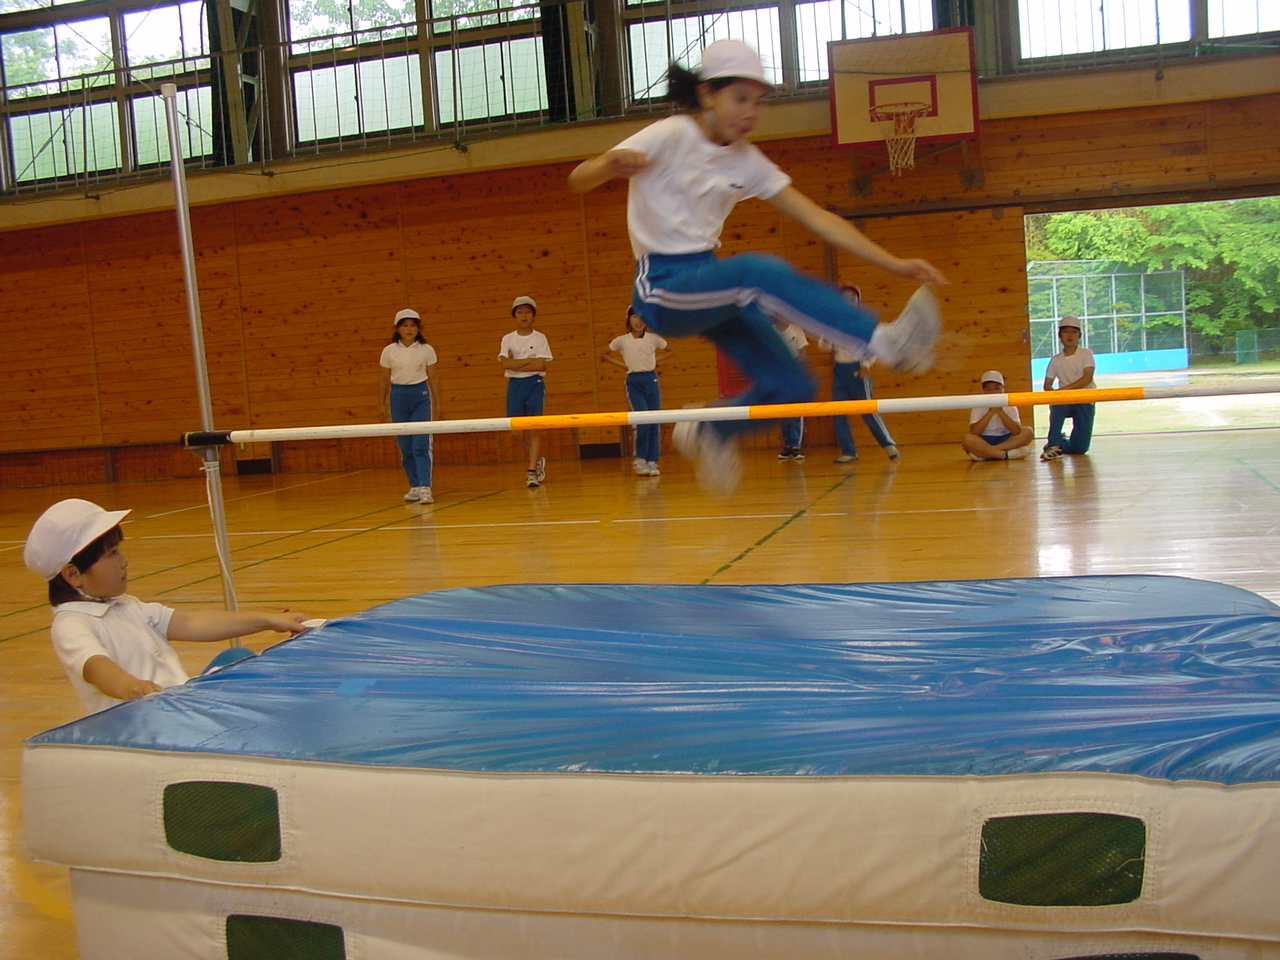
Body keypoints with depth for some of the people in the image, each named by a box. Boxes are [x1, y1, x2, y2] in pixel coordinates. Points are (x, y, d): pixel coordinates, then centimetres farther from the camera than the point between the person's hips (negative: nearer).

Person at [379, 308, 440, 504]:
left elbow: (433, 378, 5)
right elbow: (385, 380, 9)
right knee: (405, 448, 5)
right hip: (398, 396, 2)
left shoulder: (426, 350, 0)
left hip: (421, 396, -2)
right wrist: (382, 405, 8)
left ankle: (425, 488, -14)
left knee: (421, 445, -11)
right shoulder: (389, 351, 2)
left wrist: (437, 405, 4)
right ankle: (414, 487, 14)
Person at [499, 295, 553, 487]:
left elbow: (541, 365, -11)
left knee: (533, 428, -7)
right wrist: (530, 360, -11)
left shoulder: (539, 338, 1)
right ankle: (537, 461, 24)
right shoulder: (508, 339, 7)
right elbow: (505, 364, -8)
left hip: (534, 384, -2)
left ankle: (532, 470, -5)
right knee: (518, 429, 1)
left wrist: (515, 364, -12)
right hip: (514, 385, 2)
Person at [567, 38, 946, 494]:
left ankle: (709, 430, 19)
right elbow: (577, 180, -19)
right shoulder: (669, 137, -11)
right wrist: (610, 165, -44)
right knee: (760, 271, -36)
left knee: (791, 388, -7)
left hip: (711, 283, 7)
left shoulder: (746, 161, 6)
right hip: (662, 288, -7)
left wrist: (894, 263, -2)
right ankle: (888, 341, -43)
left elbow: (819, 219, 5)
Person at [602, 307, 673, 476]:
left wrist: (655, 359, 5)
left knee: (655, 424, 1)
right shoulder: (622, 341, 0)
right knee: (643, 421, -16)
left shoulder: (653, 338, 3)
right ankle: (639, 459, -2)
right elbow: (603, 355, 11)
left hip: (651, 380, 2)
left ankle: (652, 462, 10)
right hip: (633, 383, -2)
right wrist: (622, 364, 2)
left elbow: (670, 351, 19)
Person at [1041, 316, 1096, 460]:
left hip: (1085, 401, -1)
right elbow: (1047, 386, 4)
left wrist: (1065, 389, -25)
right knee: (1057, 405, -39)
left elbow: (1087, 378, -14)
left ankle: (1061, 443, 30)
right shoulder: (1056, 360, 5)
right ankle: (1054, 444, -26)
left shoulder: (1086, 354, -1)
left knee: (1081, 447, -5)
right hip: (1065, 401, 1)